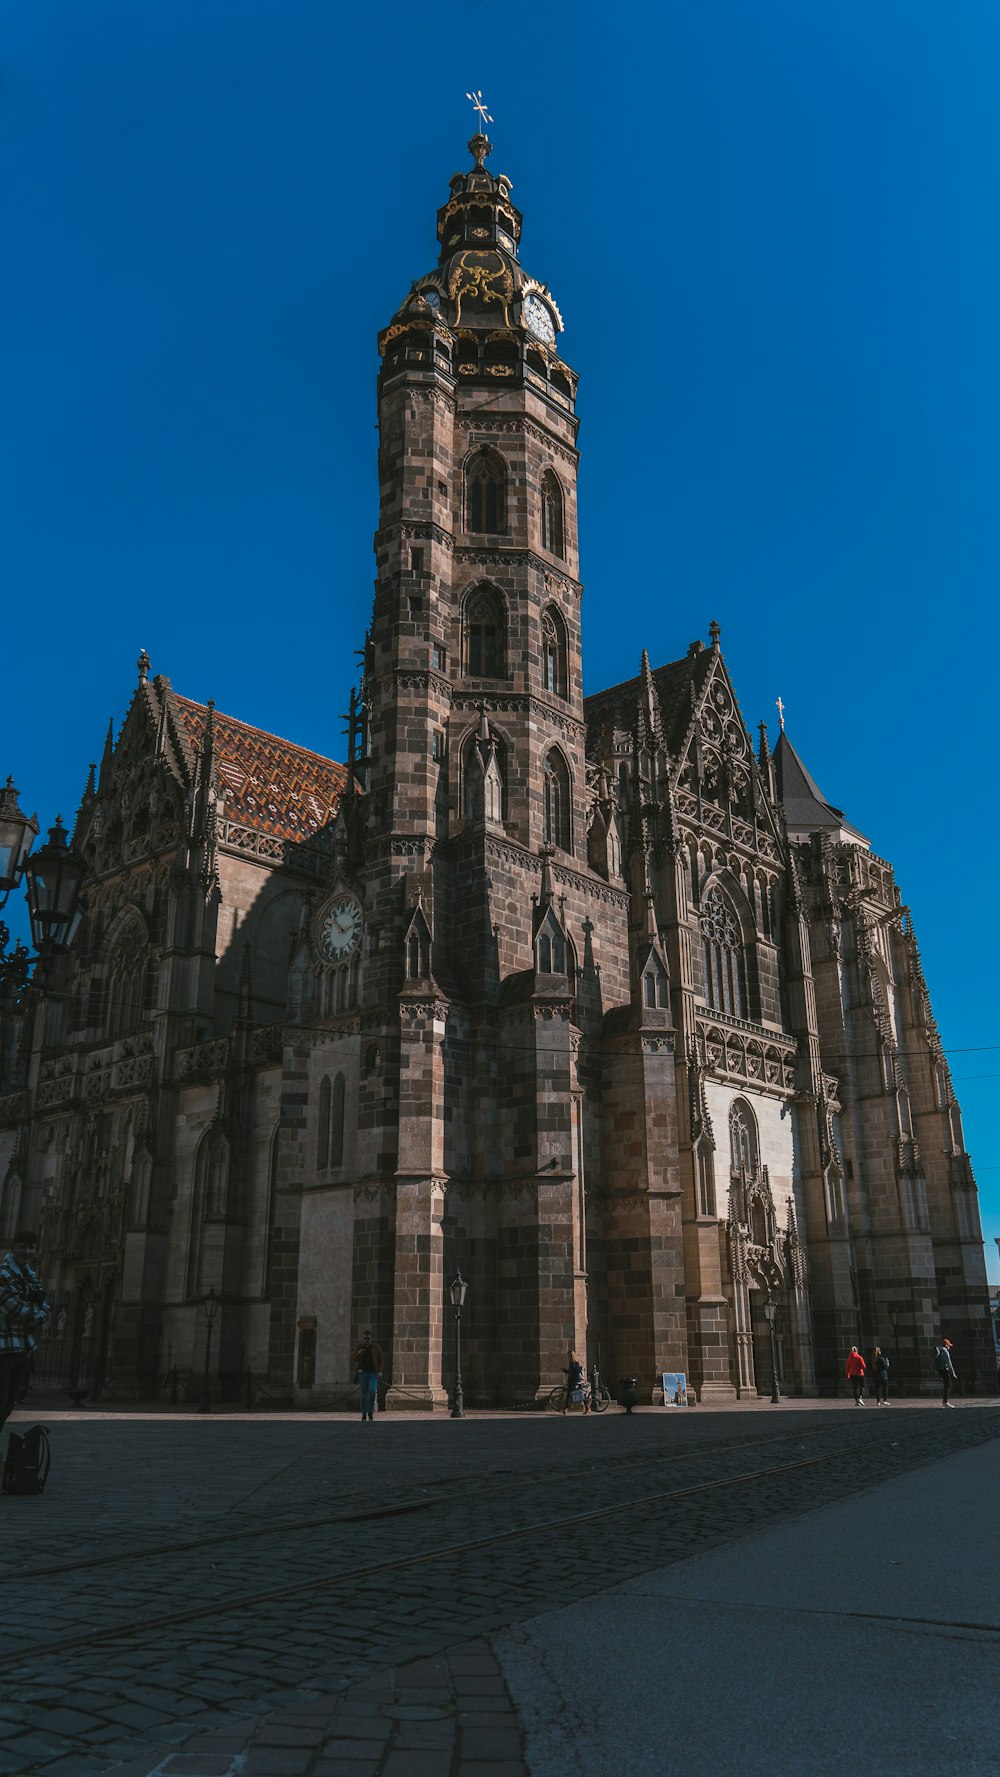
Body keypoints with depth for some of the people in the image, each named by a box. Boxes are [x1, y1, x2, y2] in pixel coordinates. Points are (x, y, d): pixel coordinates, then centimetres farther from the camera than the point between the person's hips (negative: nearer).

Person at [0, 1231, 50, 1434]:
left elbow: (44, 1311, 9)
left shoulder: (31, 1275, 11)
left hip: (22, 1350, 8)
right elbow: (19, 1310, -18)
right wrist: (35, 1309, -1)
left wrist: (32, 1314, -9)